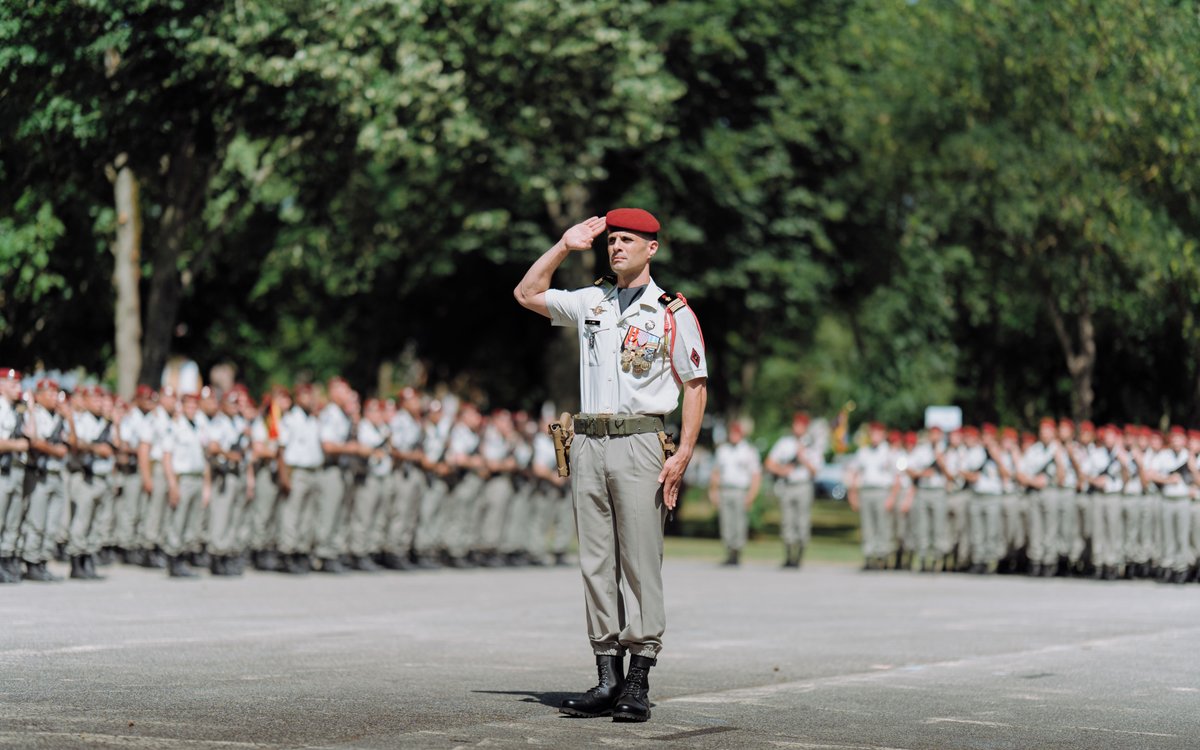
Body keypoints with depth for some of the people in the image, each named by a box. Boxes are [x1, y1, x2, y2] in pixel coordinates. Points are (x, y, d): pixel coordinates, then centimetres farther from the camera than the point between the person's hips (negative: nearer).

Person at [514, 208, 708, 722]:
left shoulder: (673, 312, 2)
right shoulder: (590, 303, 16)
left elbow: (696, 387, 1)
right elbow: (526, 294, 21)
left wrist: (683, 454, -9)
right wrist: (565, 246, 14)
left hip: (640, 443, -5)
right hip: (588, 444, 5)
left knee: (640, 564, -7)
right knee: (596, 564, 4)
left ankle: (638, 685, -6)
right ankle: (607, 679, 7)